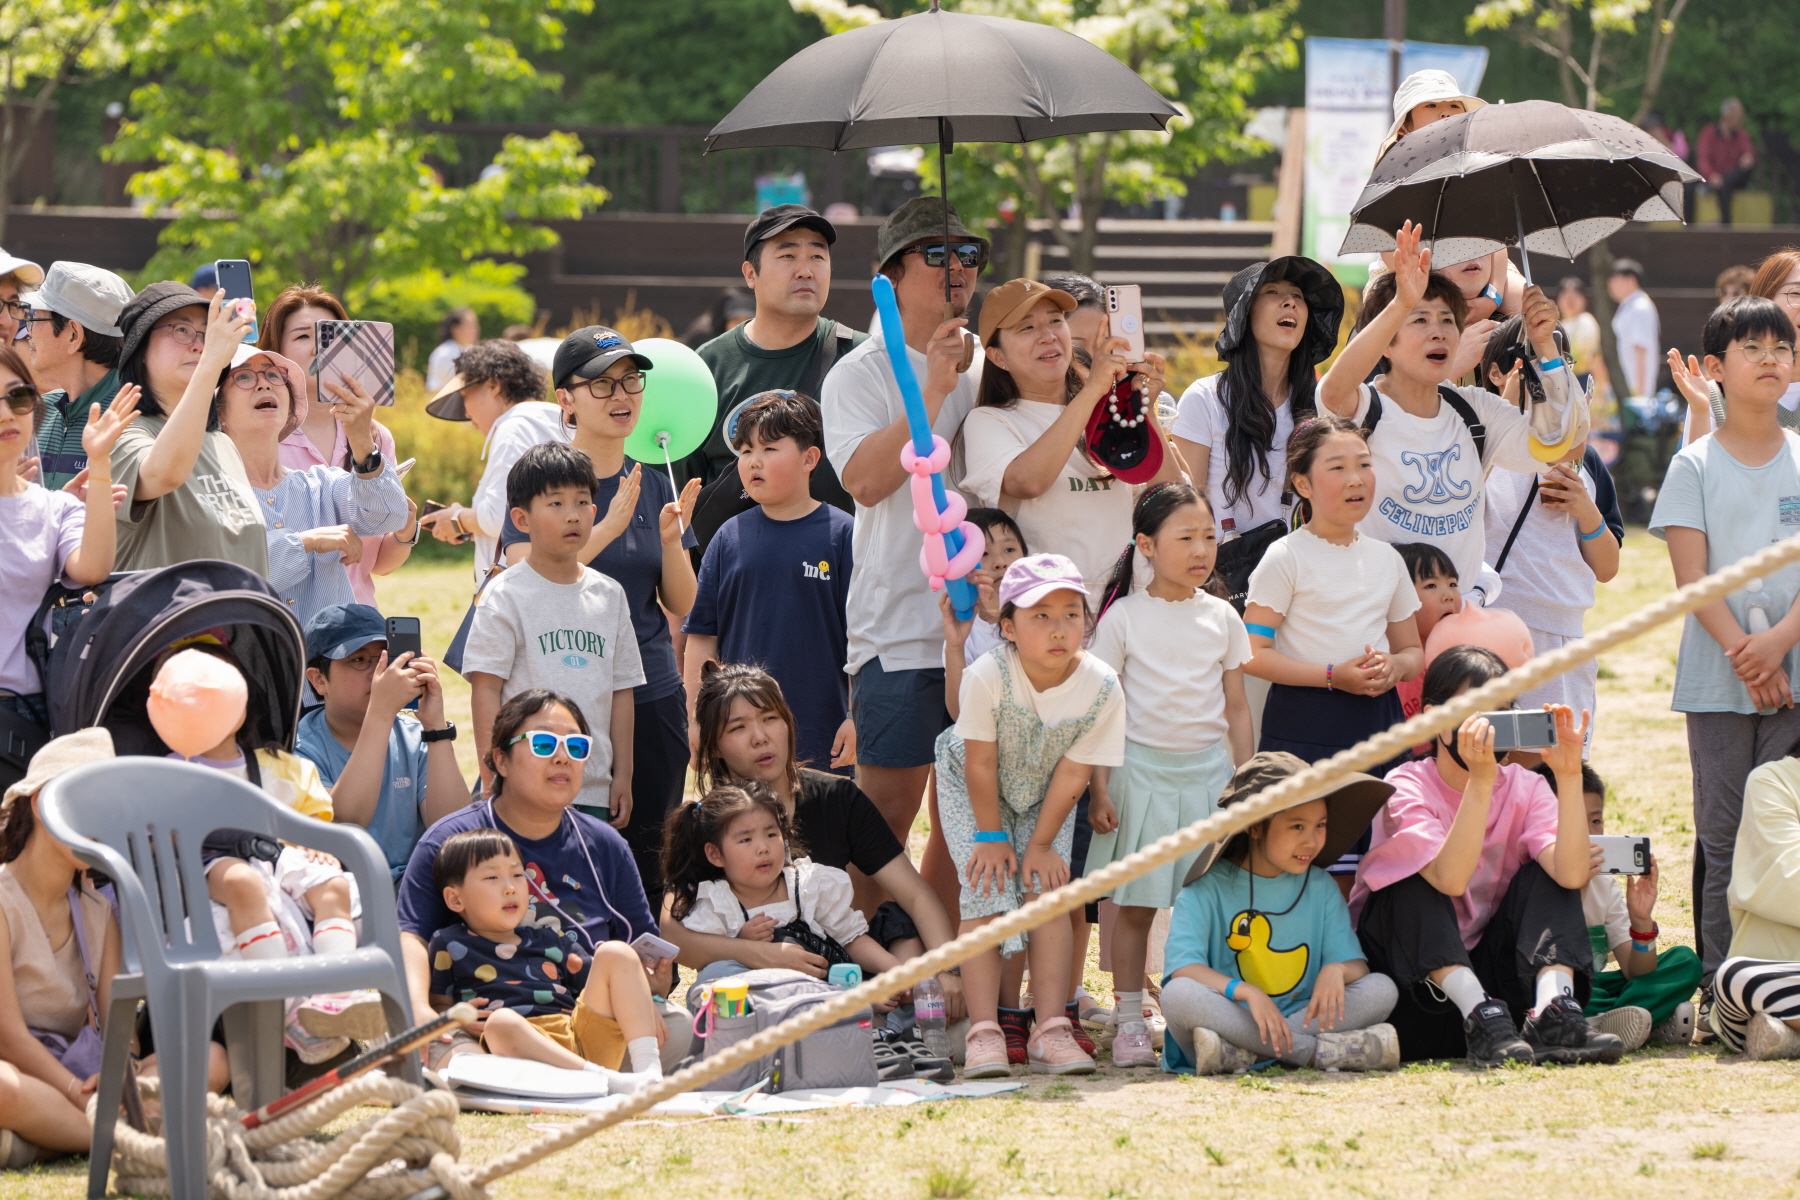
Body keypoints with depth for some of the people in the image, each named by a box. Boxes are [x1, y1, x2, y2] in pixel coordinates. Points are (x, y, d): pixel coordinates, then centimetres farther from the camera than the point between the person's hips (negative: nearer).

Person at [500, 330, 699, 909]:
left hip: (652, 693, 5)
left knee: (649, 855, 5)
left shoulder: (655, 486, 10)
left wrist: (672, 538, -10)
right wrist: (609, 527, -24)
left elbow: (681, 603, 9)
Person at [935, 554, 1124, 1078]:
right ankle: (984, 1034, -17)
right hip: (974, 793, -2)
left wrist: (1042, 844, -12)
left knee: (1047, 893, -12)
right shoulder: (988, 676, -34)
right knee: (985, 895, -14)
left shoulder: (1102, 688, -27)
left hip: (1044, 798, 2)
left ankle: (1051, 1031, -11)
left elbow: (1072, 774, -18)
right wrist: (992, 837, -15)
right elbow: (981, 764, -23)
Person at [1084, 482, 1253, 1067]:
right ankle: (1129, 1023, 5)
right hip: (1142, 770, -2)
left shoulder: (1221, 618, 7)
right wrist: (1099, 789, -5)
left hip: (1208, 769, 2)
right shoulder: (1124, 617, -2)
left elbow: (1237, 708, 12)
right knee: (1137, 903, 0)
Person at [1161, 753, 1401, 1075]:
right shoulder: (1209, 888, -3)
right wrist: (1247, 992, -30)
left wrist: (1337, 970, -20)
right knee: (1178, 995, -34)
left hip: (1300, 1018, 4)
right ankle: (1322, 1052, -32)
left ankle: (1241, 1055, -29)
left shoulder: (1321, 888, 11)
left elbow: (1357, 964, 5)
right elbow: (1182, 968, -15)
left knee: (1383, 990, -17)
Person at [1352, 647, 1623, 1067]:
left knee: (1546, 875, -13)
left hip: (1487, 970, 4)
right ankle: (1480, 1017, -38)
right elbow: (1449, 879, -33)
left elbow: (1572, 875, -21)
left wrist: (1569, 775, -29)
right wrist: (1480, 780, -40)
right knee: (1411, 885, -26)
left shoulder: (1524, 788, -2)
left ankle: (1553, 1009, -34)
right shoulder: (1407, 788, -14)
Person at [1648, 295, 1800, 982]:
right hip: (1717, 680, -1)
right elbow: (1691, 577, -4)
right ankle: (1718, 975, 5)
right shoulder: (1695, 466, 3)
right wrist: (1744, 654, -15)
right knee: (1722, 834, 0)